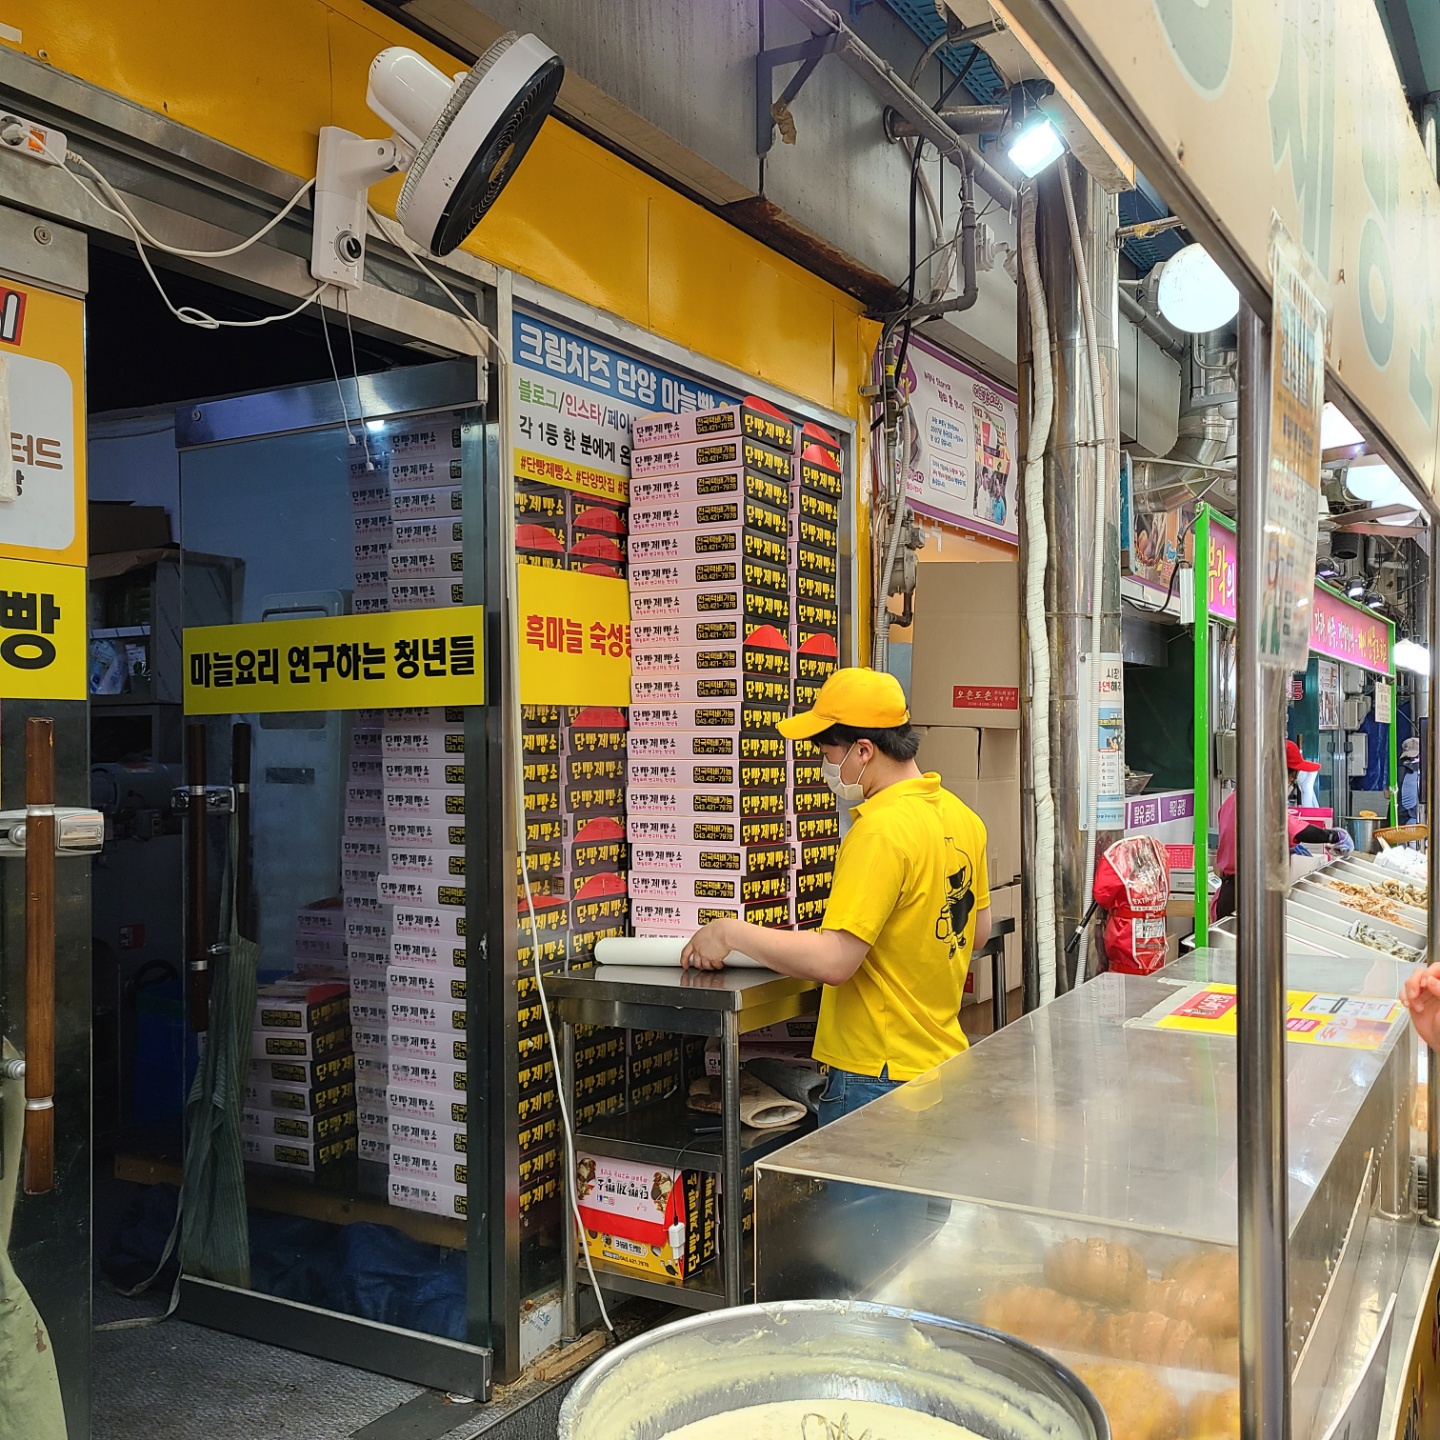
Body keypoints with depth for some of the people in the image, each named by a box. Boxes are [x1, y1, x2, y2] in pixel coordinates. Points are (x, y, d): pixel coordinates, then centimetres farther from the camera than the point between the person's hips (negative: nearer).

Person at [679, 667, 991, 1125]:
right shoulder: (961, 816, 6)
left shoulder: (881, 830, -22)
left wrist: (731, 932, -16)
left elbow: (833, 961, -26)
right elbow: (978, 931, 19)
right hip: (942, 1061, 9)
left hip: (879, 1076, -9)